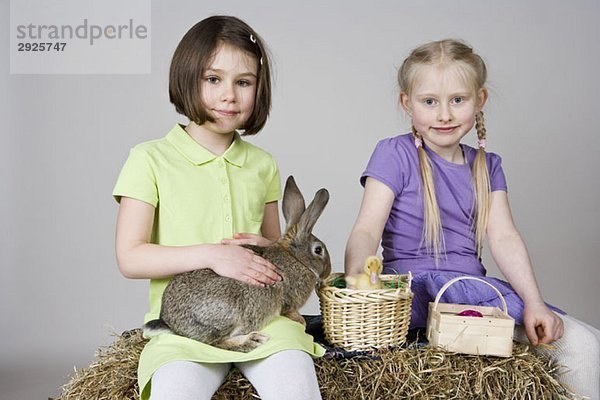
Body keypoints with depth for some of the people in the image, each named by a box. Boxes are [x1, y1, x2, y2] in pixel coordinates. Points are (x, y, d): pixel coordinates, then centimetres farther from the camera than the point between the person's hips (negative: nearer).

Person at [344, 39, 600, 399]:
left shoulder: (487, 166, 13)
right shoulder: (395, 154, -3)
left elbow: (504, 237, 3)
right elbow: (367, 229, -13)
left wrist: (534, 303, -11)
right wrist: (356, 276, -35)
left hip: (472, 285, 4)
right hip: (414, 289, -4)